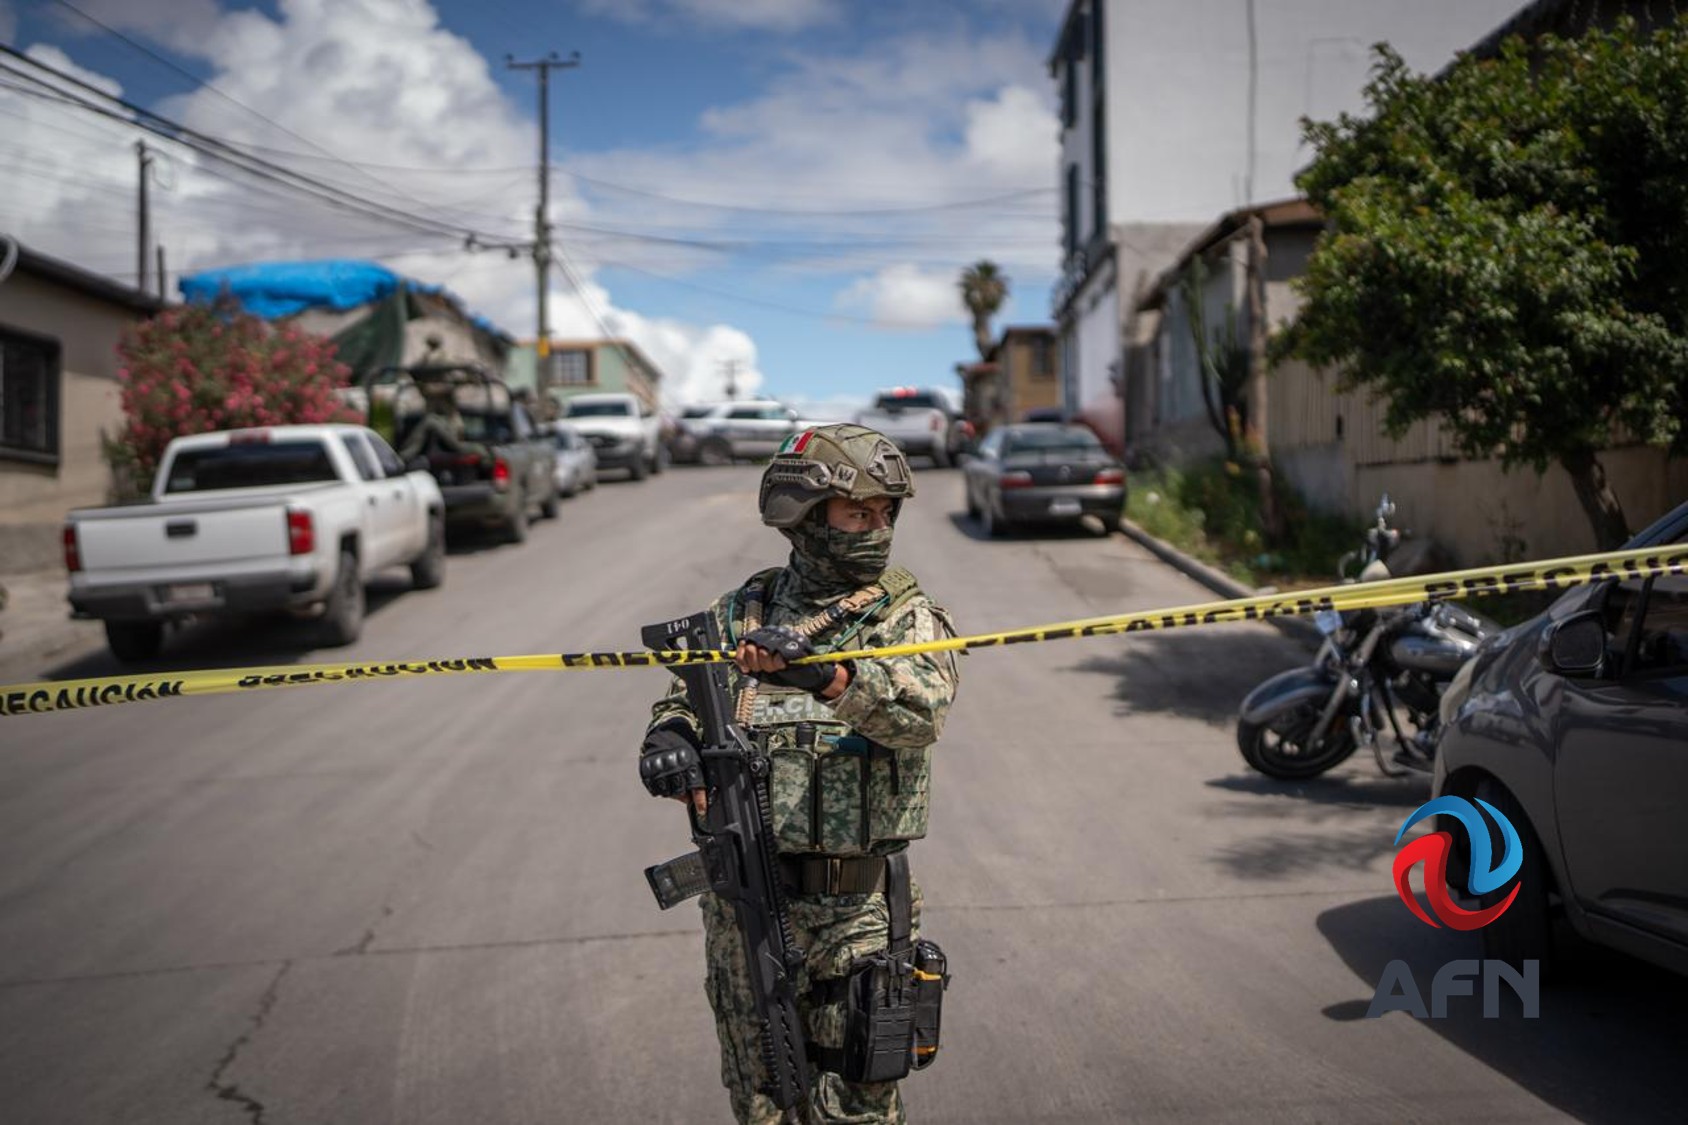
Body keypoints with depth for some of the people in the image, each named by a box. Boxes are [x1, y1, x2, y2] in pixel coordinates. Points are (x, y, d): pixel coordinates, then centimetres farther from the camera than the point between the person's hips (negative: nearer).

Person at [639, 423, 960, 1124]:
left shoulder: (906, 615, -4)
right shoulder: (742, 614, 6)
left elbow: (921, 710, -23)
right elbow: (684, 700, 12)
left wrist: (823, 673, -41)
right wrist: (669, 739, -13)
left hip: (857, 908, -2)